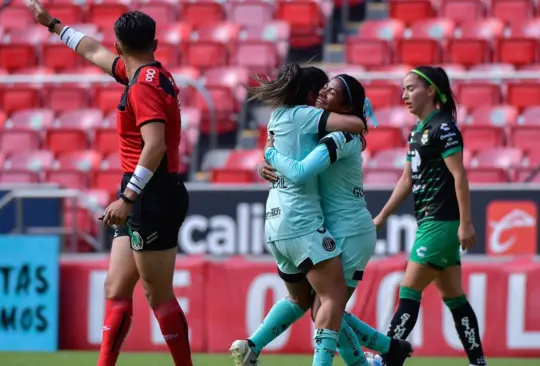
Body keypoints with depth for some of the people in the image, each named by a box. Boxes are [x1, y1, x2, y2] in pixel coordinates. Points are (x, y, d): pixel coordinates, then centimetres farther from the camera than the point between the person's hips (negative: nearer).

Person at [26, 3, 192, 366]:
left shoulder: (144, 85, -14)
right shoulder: (151, 74, 14)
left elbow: (155, 145, -26)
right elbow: (94, 51, 31)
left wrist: (128, 198, -28)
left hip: (153, 195, -10)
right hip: (145, 198, 10)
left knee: (159, 294, -6)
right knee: (116, 289, 8)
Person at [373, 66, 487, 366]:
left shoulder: (443, 128, -12)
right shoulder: (418, 131, 15)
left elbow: (460, 176, -17)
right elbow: (408, 179, 20)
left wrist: (466, 223, -20)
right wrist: (381, 217, 19)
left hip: (442, 223, -9)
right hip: (430, 222, 9)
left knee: (409, 292, -9)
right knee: (453, 297, 10)